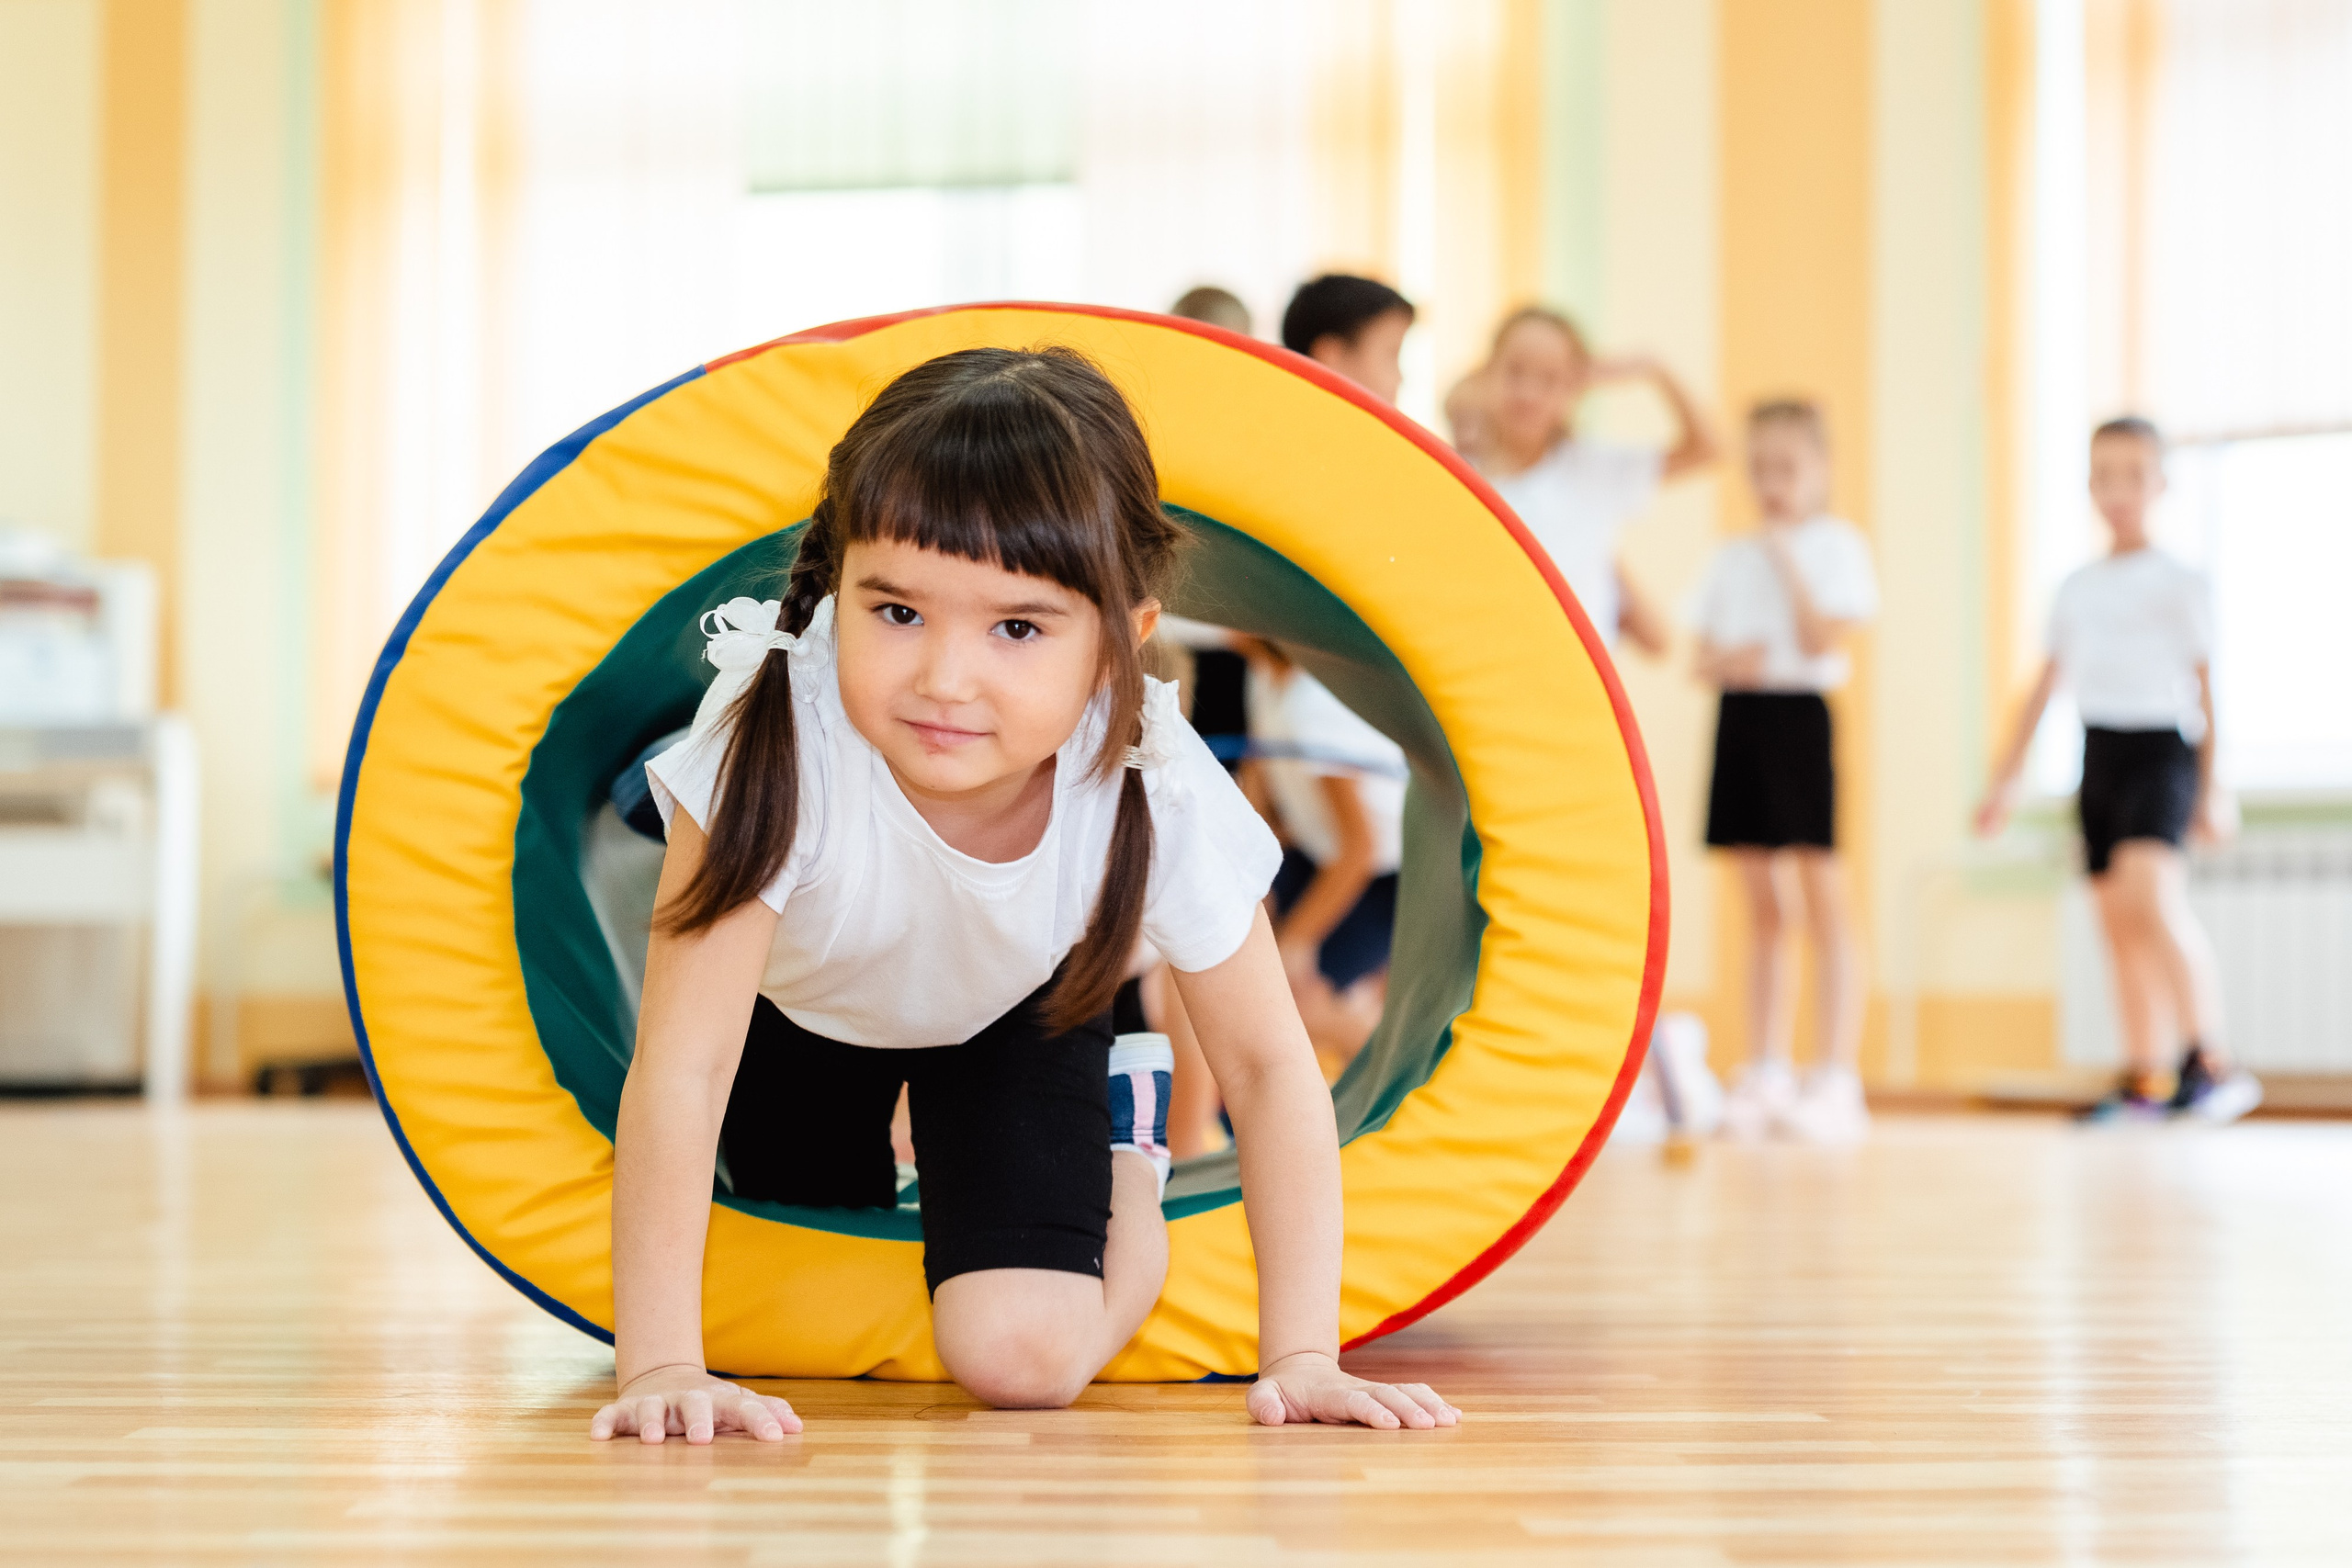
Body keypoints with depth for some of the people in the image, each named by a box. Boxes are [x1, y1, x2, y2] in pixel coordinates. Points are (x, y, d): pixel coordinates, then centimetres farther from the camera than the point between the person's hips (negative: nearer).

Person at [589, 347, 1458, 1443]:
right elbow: (680, 1070, -39)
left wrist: (1301, 1360, -26)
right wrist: (660, 1364, -44)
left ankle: (1121, 1165, 19)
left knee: (1020, 1355, -13)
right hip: (797, 1002, 0)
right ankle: (862, 1169, 39)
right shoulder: (775, 742, -42)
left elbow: (1267, 1066, -22)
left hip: (1016, 1006, 0)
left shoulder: (1159, 793, -36)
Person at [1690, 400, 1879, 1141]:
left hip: (1798, 717, -6)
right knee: (1764, 913, 10)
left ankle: (1837, 1081, -5)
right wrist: (1724, 660, -9)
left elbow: (1823, 637, -15)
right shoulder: (1731, 556, 15)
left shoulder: (1836, 543, -2)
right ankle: (1767, 1074, 15)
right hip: (1738, 717, 6)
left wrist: (1785, 556, -12)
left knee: (1823, 902, -5)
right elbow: (1703, 654, 13)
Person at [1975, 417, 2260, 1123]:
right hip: (2099, 752, 6)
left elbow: (2206, 684, 0)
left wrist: (2213, 787, -3)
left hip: (2161, 748, -6)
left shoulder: (2178, 583, 0)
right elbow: (2045, 685, 19)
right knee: (2119, 925, 6)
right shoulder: (2076, 589, 14)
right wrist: (2005, 775, 18)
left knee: (2152, 895, -26)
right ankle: (2142, 1081, 12)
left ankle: (2210, 1060, -23)